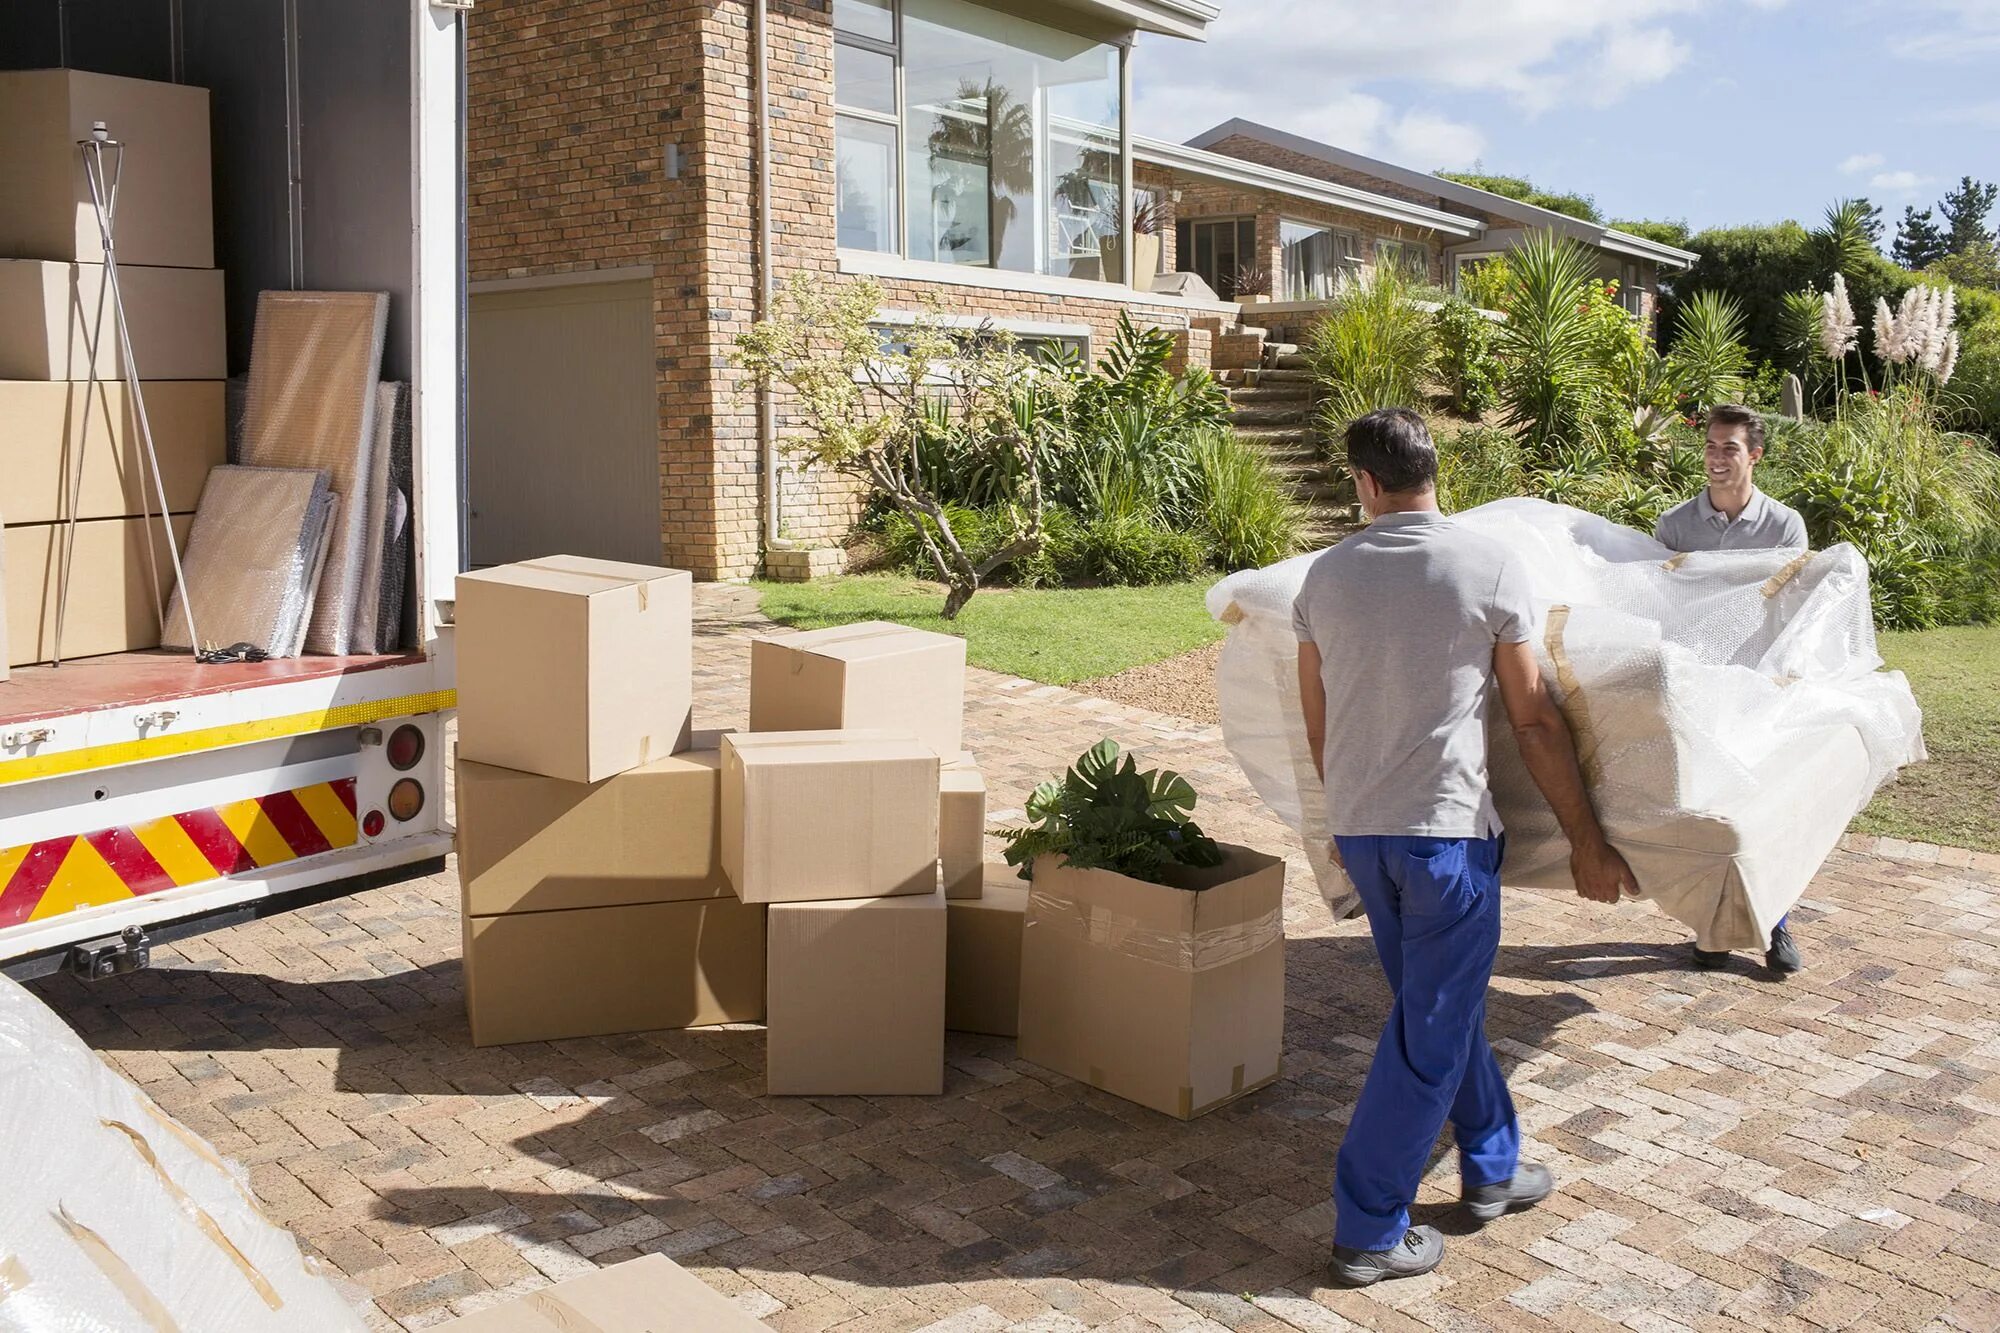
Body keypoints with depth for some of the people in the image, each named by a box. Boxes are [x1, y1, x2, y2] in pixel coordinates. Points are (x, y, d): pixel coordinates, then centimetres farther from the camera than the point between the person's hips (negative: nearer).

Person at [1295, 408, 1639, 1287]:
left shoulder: (1325, 576, 3)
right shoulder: (1489, 569, -9)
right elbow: (1535, 722, -6)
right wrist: (1587, 842, 4)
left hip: (1358, 828, 5)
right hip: (1447, 829, -5)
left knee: (1443, 1006, 23)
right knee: (1429, 1035, 5)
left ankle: (1492, 1170, 38)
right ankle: (1369, 1234, 12)